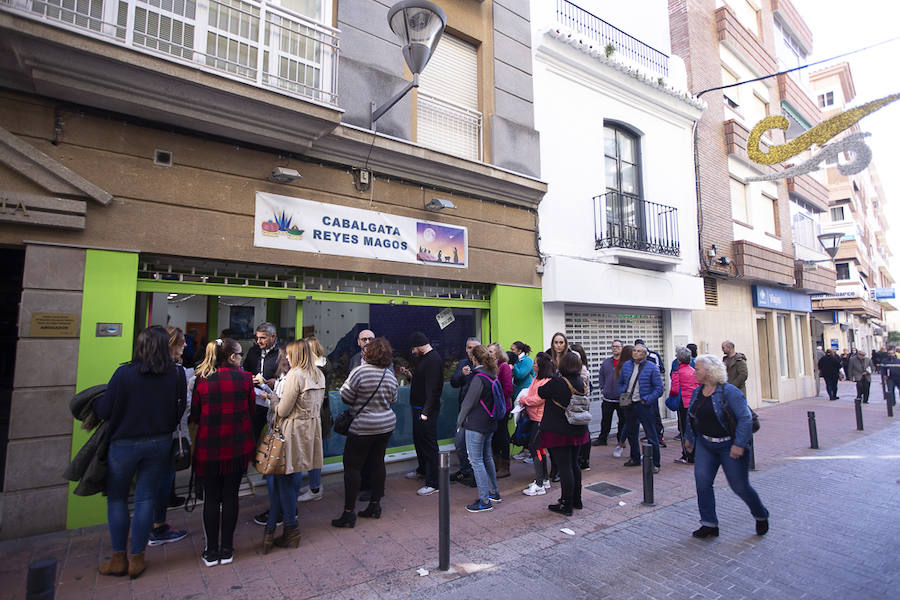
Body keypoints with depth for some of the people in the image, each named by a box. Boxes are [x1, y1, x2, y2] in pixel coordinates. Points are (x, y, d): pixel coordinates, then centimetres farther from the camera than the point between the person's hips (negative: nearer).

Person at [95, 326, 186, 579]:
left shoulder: (124, 374, -16)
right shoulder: (176, 375, -9)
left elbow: (105, 410, -8)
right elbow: (180, 411, -2)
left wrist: (94, 402, 14)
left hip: (125, 443, -2)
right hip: (160, 443, 2)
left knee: (117, 498, 17)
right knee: (145, 499, 12)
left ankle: (118, 558, 25)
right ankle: (136, 559, 22)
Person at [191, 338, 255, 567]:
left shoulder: (203, 380, -6)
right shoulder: (244, 378, -8)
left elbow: (194, 416, 1)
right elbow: (252, 410, 0)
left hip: (209, 447, 1)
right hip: (237, 447, 0)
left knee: (211, 498, 13)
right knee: (230, 496, 11)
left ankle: (211, 551, 22)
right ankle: (226, 549, 22)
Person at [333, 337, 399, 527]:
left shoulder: (360, 372, -17)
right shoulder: (390, 375, 0)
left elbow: (345, 397, -10)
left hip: (363, 427, -6)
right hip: (386, 425, 6)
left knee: (352, 466, 4)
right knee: (377, 463, 16)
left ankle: (349, 513, 7)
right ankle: (375, 505, 25)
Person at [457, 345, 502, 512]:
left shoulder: (479, 378, -19)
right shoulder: (493, 376, 5)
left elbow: (469, 402, -13)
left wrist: (460, 421, -1)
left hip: (475, 425, -9)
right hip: (489, 423, 9)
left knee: (476, 461, -1)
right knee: (487, 458, 20)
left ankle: (485, 501, 3)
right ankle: (494, 492, 32)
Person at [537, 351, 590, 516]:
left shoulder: (557, 382, -21)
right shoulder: (582, 382, 0)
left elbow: (541, 392, -7)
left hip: (559, 432, -7)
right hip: (578, 430, 7)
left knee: (564, 467, 0)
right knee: (574, 465, 19)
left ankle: (567, 506, 9)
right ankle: (576, 500, 32)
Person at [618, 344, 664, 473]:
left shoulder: (652, 368, -9)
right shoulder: (626, 366, 7)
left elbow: (659, 388, -10)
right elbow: (620, 383, 18)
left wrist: (646, 401, -16)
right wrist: (622, 395, 1)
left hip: (645, 406, -5)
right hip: (629, 404, 6)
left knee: (651, 436, 0)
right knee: (631, 433, 17)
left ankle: (655, 464, 13)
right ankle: (635, 459, 34)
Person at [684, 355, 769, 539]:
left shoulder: (729, 391, -18)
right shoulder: (697, 392, 3)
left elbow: (745, 418, -21)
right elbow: (690, 417, 16)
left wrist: (739, 444, -25)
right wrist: (689, 437, 21)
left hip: (729, 446, -6)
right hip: (705, 444, 6)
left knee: (740, 486, 6)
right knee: (702, 481, -2)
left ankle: (761, 516, 36)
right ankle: (709, 524, 10)